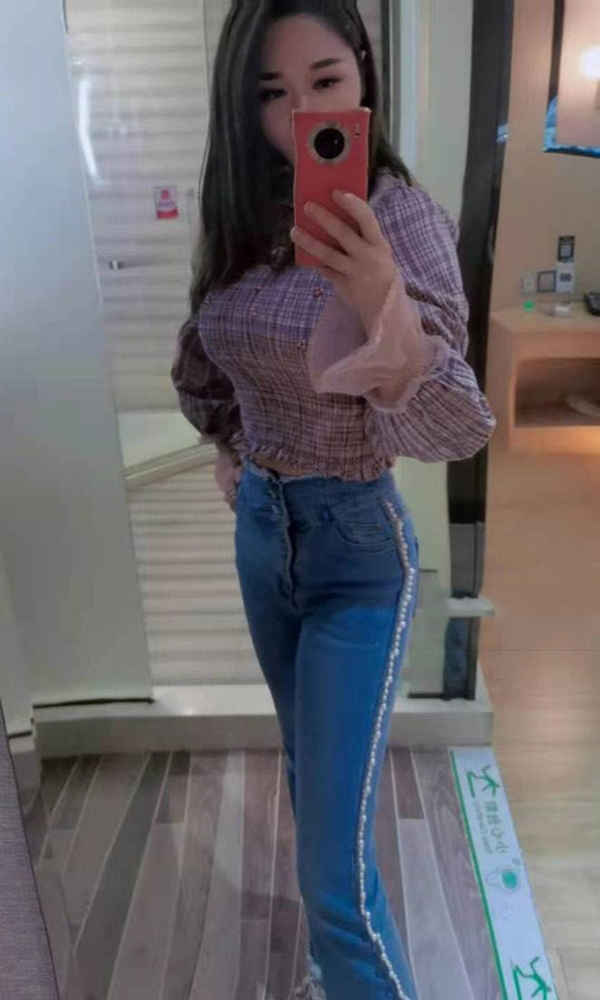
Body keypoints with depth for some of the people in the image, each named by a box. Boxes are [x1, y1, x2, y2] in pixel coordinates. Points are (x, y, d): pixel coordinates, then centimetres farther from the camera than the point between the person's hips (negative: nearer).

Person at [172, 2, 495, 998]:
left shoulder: (401, 216, -16)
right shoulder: (243, 216, 2)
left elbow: (452, 432, -27)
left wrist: (385, 311, -44)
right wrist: (229, 448, 11)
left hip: (357, 547, -6)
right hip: (258, 529, 7)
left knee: (334, 866, -3)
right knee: (311, 775, 25)